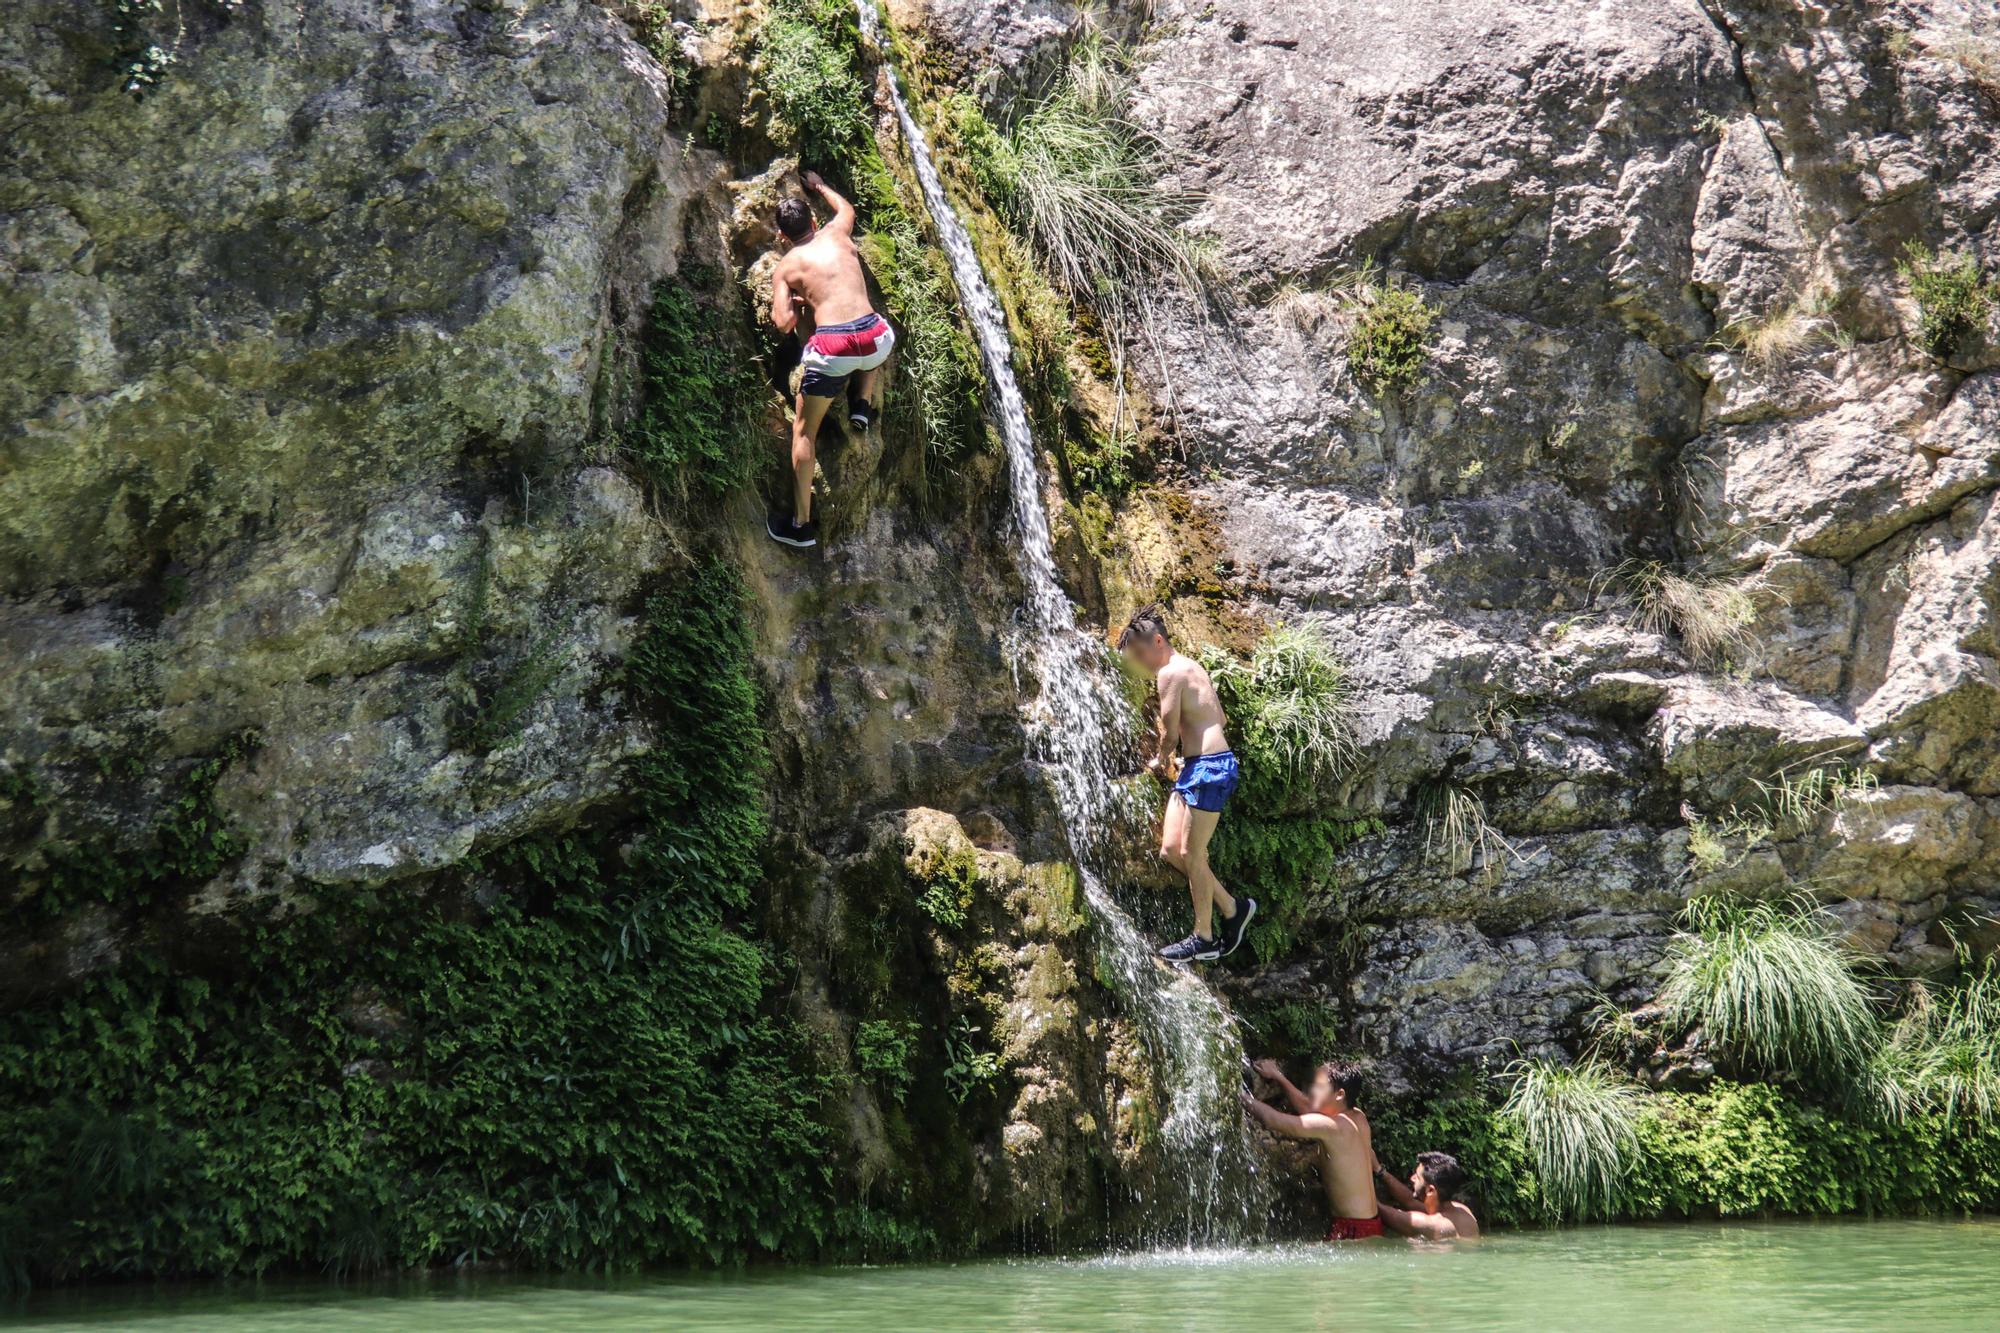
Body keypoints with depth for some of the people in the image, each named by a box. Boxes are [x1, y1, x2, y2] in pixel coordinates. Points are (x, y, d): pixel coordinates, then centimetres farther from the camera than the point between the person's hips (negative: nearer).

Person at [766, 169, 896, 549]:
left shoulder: (784, 268, 10)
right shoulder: (837, 234, 18)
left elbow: (783, 324, 3)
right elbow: (846, 207, 43)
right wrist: (819, 186, 59)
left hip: (830, 348, -3)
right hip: (873, 339, 3)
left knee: (804, 432, 13)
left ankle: (801, 524, 11)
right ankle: (863, 404, 24)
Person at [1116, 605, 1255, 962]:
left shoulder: (1170, 672, -12)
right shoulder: (1190, 668, 19)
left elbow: (1170, 734, -12)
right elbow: (1218, 717, 25)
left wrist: (1160, 762, 8)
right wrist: (1178, 760, 23)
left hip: (1207, 768, -10)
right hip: (1195, 768, 10)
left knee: (1191, 855, -3)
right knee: (1171, 851, 10)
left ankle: (1203, 938, 5)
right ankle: (1233, 907, 18)